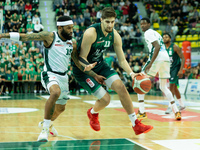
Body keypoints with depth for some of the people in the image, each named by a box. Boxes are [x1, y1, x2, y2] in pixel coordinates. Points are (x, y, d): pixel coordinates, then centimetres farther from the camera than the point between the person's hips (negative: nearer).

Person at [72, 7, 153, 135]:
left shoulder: (115, 36, -8)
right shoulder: (91, 33, -27)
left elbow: (122, 60, -2)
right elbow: (81, 58, -23)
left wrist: (131, 73, -18)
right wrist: (94, 75, -29)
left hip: (100, 64, 6)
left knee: (121, 87, -11)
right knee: (105, 99, -13)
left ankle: (136, 124, -1)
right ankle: (93, 113, 25)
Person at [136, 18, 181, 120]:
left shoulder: (148, 33, -1)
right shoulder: (155, 33, 27)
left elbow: (157, 47, -16)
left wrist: (150, 63, -21)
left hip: (157, 59, -9)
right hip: (166, 59, 9)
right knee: (163, 87, 20)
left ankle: (141, 112, -5)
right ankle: (176, 112, 9)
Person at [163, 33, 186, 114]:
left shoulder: (175, 47, -13)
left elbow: (183, 58, -15)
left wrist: (181, 70, -24)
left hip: (176, 68, -7)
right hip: (169, 69, 7)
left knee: (172, 85, -16)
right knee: (174, 87, 12)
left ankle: (170, 106, -14)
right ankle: (182, 105, 26)